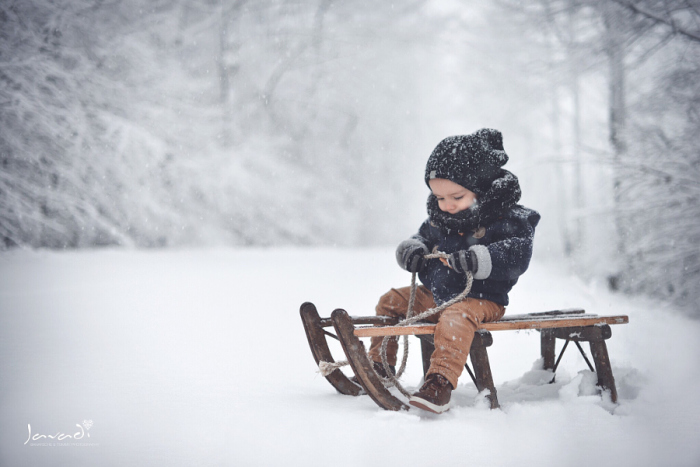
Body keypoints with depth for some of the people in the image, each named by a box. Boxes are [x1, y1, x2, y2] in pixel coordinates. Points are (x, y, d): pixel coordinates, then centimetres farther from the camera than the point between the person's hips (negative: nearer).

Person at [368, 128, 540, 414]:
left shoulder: (508, 219, -11)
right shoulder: (439, 218, 10)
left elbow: (517, 255, -23)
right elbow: (424, 237, 25)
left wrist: (479, 260, -37)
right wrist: (412, 250, 0)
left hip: (480, 299, -8)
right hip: (433, 295, 8)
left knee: (456, 318, -38)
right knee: (390, 301, 10)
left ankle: (441, 382, -48)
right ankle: (379, 365, 21)